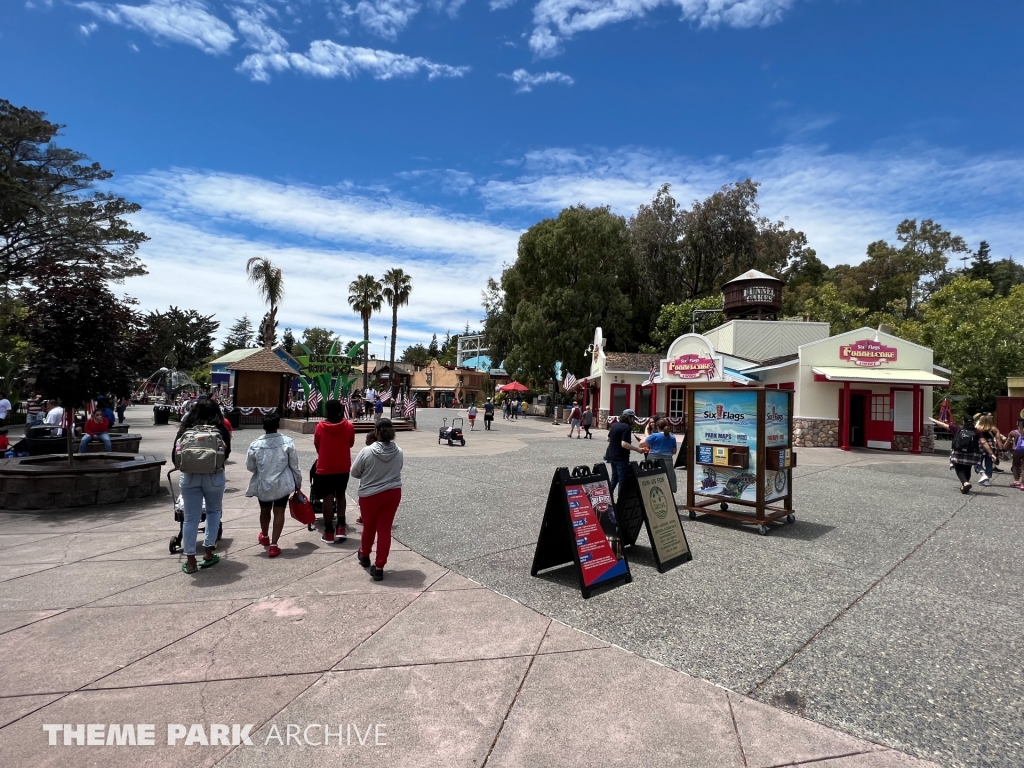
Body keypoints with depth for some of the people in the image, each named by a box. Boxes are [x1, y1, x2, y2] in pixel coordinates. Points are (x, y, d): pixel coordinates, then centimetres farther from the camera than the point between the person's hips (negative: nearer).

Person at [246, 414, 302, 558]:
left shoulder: (255, 445, -11)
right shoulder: (288, 442, -13)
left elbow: (250, 467, 1)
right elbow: (294, 465, -6)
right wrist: (298, 483, 7)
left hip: (263, 484, 2)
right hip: (282, 484, -2)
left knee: (265, 511, 22)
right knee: (279, 512, 6)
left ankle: (264, 537, 45)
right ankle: (273, 545, 2)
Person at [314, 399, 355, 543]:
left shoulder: (320, 427, -10)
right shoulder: (349, 426, -9)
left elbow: (316, 445, 5)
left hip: (325, 467, -1)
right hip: (343, 467, 2)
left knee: (328, 498, 5)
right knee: (340, 495, 17)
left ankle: (329, 532, 9)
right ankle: (341, 528, 10)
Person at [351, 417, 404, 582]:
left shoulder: (367, 451, -18)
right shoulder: (399, 452, -8)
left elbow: (354, 472, -6)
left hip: (370, 494, -2)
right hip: (393, 493, 2)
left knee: (369, 527, 20)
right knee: (385, 529, 8)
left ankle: (364, 555, 44)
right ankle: (379, 567, 11)